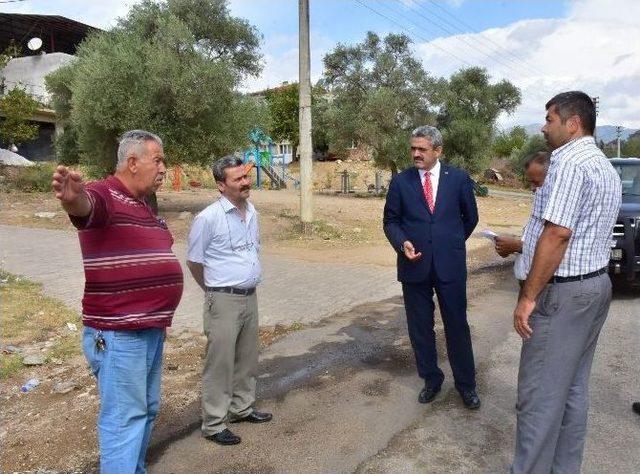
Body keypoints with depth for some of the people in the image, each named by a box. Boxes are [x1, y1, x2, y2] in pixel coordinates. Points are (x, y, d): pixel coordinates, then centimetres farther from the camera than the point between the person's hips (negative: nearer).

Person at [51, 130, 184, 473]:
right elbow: (85, 205, -38)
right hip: (118, 334, -9)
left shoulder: (143, 207, 16)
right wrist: (72, 198, -61)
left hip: (152, 330, 9)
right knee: (124, 418, 0)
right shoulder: (104, 195, -13)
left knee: (147, 410, 22)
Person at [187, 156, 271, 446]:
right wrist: (215, 290, 8)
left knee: (246, 358, 18)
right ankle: (214, 424, 18)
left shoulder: (252, 212, 6)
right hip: (224, 301, -7)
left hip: (250, 297, 7)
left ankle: (242, 408, 37)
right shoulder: (208, 218, -15)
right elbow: (194, 261, -5)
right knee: (220, 363, 3)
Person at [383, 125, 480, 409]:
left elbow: (470, 217, 12)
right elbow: (391, 221, 4)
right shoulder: (400, 181, 2)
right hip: (415, 266, 1)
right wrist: (402, 243, -13)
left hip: (450, 265, -1)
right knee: (420, 327, 10)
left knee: (457, 325, 6)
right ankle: (431, 379, 29)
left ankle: (466, 384, 24)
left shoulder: (458, 179, 1)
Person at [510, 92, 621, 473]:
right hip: (596, 283, 10)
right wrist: (519, 243, 23)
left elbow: (557, 235, -22)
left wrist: (528, 297, -18)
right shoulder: (606, 167, 17)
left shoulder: (570, 162, -16)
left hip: (564, 291, -10)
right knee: (574, 388, 16)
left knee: (540, 393, -1)